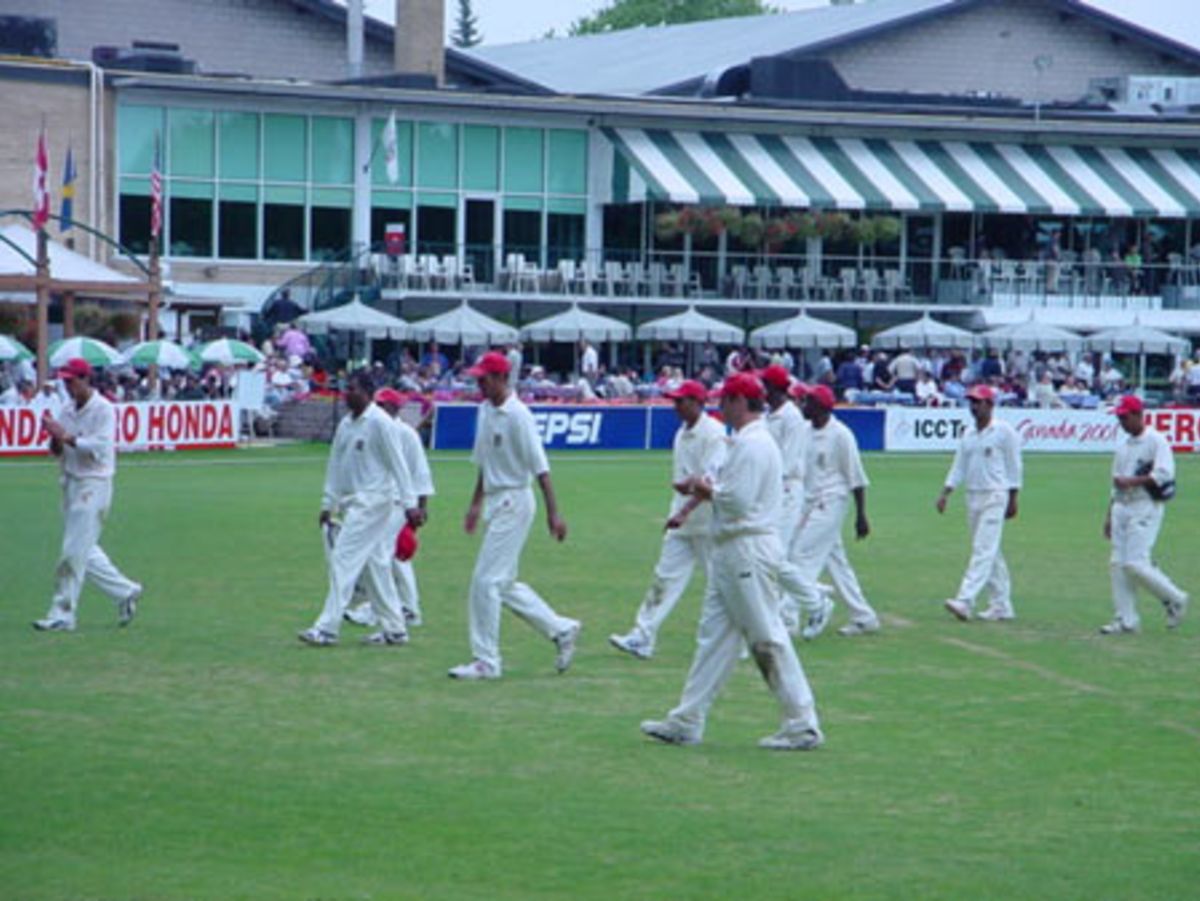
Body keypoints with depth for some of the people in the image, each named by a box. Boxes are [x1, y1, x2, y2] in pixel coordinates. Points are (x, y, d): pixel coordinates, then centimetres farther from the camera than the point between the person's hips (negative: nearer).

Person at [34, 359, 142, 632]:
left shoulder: (103, 410, -11)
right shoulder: (68, 410, 11)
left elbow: (100, 447, -21)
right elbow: (58, 452, 13)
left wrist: (66, 436, -24)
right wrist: (55, 438, -9)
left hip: (93, 485, -8)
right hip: (71, 483, 8)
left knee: (74, 551, -8)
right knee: (84, 551, 13)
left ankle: (62, 614, -5)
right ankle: (125, 592, 25)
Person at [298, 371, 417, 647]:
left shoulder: (379, 422, -12)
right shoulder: (345, 424, 12)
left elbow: (397, 463, -14)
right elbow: (335, 465, 17)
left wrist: (410, 503, -17)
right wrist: (327, 504, 14)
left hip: (372, 500, -9)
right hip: (351, 503, 9)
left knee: (344, 559, -12)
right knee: (374, 565, 10)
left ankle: (327, 629, -12)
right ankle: (394, 629, 16)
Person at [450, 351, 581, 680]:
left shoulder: (517, 415, -16)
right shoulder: (485, 410, 10)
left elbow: (540, 466, -19)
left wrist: (553, 513, -21)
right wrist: (476, 504, 22)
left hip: (514, 502, -9)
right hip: (495, 503, 9)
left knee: (486, 581, -9)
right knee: (503, 584, 13)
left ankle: (486, 662, -3)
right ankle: (561, 629, 24)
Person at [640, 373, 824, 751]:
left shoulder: (751, 444, -17)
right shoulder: (748, 441, 17)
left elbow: (738, 501, -24)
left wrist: (709, 490, -7)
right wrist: (709, 489, 10)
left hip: (747, 550, -11)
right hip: (734, 550, 11)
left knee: (768, 638, -7)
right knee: (714, 634, 11)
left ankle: (802, 724, -2)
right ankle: (687, 722, 14)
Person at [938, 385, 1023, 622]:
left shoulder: (1004, 431, -6)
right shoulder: (968, 433, 13)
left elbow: (1013, 466, -5)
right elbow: (958, 467, 14)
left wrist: (1013, 499, -8)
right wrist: (945, 493, 3)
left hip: (995, 497, -7)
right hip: (973, 496, 8)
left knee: (984, 550, -14)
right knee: (990, 553, 10)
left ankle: (965, 601, -24)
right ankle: (1001, 606, 14)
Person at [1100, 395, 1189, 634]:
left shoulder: (1156, 441, -7)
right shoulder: (1123, 445, 17)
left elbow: (1164, 474, -20)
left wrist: (1131, 481, -20)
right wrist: (1109, 516, 20)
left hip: (1146, 507, -8)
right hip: (1122, 507, 8)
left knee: (1136, 563, -15)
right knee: (1118, 564, 1)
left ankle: (1175, 599, 5)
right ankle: (1125, 620, 5)